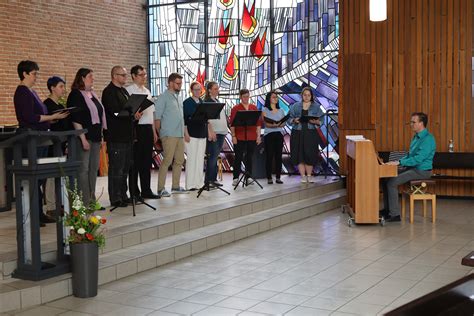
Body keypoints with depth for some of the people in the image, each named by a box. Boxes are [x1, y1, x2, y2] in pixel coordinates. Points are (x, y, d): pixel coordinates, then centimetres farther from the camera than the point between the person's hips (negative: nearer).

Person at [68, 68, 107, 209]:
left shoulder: (93, 94, 17)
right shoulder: (75, 95, -8)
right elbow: (75, 119, -15)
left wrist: (101, 135, 18)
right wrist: (83, 139, -20)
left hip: (95, 137, 8)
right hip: (84, 138, -8)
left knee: (94, 169, 9)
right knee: (83, 169, -6)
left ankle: (92, 200, 15)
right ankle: (84, 202, -3)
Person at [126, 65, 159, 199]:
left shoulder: (147, 91, 18)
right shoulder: (129, 91, -5)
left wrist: (154, 131, 16)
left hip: (148, 128, 7)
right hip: (136, 128, -7)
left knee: (147, 161, 9)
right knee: (135, 161, -1)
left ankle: (146, 190, 16)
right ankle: (134, 192, 5)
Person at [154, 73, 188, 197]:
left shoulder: (179, 98, 19)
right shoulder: (163, 97, -5)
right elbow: (157, 117, -8)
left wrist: (184, 132, 17)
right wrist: (159, 133, -11)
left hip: (180, 134, 8)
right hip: (169, 135, -8)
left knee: (179, 160, 10)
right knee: (167, 161, -10)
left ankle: (175, 186, 20)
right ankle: (161, 189, -5)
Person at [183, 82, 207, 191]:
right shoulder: (187, 103, -2)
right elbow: (184, 119, -7)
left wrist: (208, 132, 13)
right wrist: (186, 134, -13)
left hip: (202, 134, 6)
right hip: (191, 134, -6)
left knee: (200, 159, 6)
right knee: (191, 158, -5)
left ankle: (199, 183, 12)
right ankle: (190, 184, -2)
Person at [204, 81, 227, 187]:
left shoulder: (217, 101, 20)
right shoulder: (207, 101, -5)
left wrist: (225, 129, 16)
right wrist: (210, 132, -21)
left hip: (221, 132, 8)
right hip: (213, 133, -8)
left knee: (215, 156, 8)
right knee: (212, 156, -8)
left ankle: (213, 179, 11)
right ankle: (209, 180, -4)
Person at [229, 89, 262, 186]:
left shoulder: (254, 107, 11)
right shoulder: (235, 108, 0)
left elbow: (258, 122, 11)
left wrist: (258, 135, 5)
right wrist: (233, 136, -9)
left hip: (252, 137, 3)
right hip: (240, 138, -3)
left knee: (249, 157, 7)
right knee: (238, 157, 0)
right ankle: (236, 178, 5)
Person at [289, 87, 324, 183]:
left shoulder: (316, 106, 8)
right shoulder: (295, 106, 9)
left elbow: (321, 121, 3)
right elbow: (289, 119, 6)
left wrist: (315, 122, -17)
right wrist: (294, 120, -14)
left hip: (311, 134, -1)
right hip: (298, 133, 1)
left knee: (310, 155, -4)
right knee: (299, 154, -2)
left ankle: (309, 175, 10)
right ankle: (303, 176, 7)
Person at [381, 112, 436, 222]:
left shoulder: (428, 139, -18)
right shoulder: (416, 137, 13)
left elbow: (418, 159, -26)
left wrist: (399, 162, -26)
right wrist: (397, 162, 5)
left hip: (421, 171, -9)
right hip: (412, 168, 10)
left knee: (392, 182, -21)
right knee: (386, 179, 2)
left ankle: (395, 214, -16)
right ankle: (387, 209, 9)